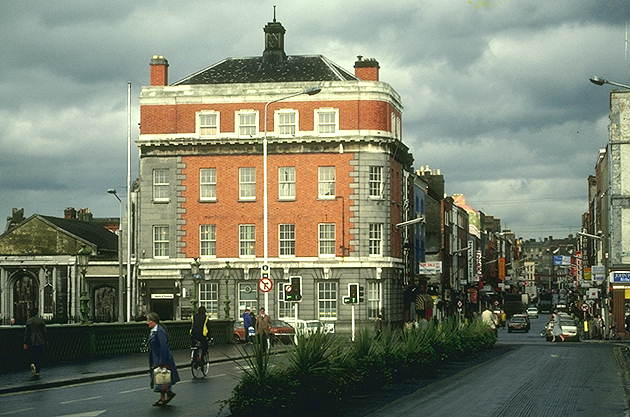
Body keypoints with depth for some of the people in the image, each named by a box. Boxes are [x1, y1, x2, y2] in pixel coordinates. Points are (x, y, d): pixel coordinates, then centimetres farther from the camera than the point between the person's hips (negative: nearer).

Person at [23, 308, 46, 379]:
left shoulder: (29, 321, -7)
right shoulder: (41, 320, 1)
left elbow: (26, 332, -7)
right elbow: (44, 331, 3)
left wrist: (25, 343, -4)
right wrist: (44, 341, 12)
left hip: (31, 342, -2)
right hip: (40, 342, 2)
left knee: (31, 356, 11)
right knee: (38, 357, 9)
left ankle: (32, 365, -19)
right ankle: (37, 373, 11)